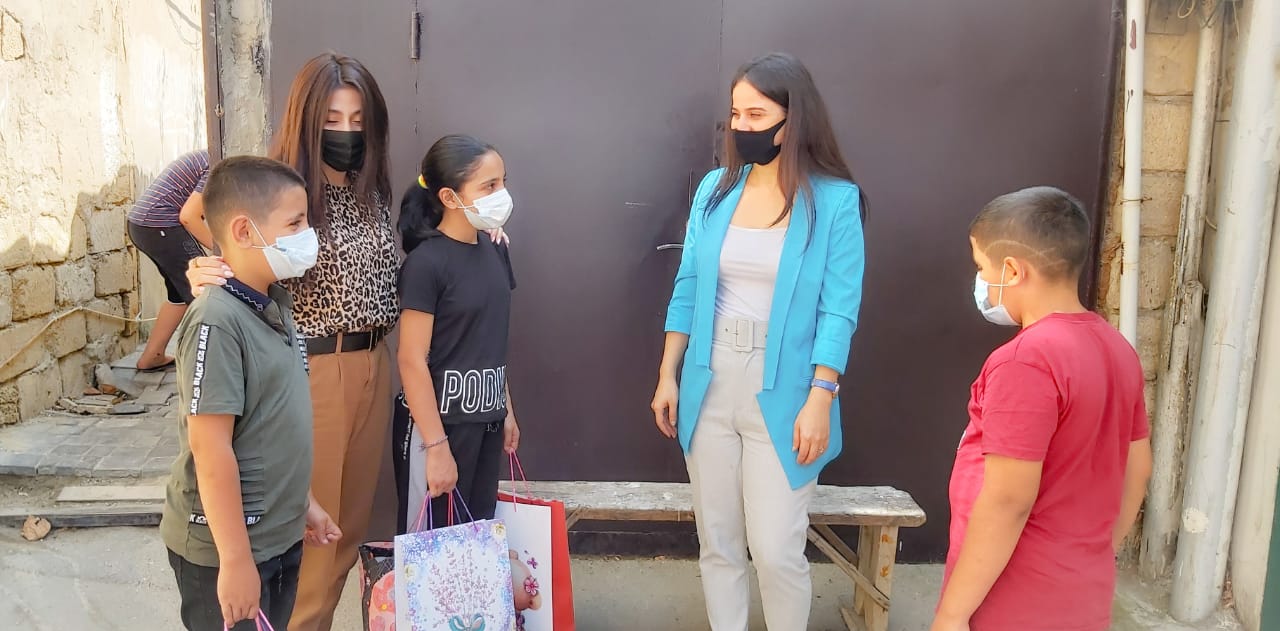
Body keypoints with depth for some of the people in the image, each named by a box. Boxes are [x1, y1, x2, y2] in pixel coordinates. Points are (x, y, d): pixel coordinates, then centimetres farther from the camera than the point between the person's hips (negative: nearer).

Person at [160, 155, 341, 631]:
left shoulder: (274, 305, 5)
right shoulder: (218, 320, -22)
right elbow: (210, 449, -23)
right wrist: (235, 559, -21)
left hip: (279, 534, 8)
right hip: (225, 547, -8)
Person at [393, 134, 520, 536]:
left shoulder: (494, 251, 6)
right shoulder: (426, 262, -16)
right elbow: (412, 360, -18)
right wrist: (436, 445, -19)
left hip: (485, 420, 7)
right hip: (437, 421, -7)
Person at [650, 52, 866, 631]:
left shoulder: (835, 200, -7)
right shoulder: (715, 189, 4)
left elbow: (839, 311, -9)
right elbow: (688, 290, 8)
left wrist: (820, 399, -16)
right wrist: (668, 375, 6)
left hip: (782, 393, -4)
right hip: (710, 387, 4)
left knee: (776, 551, 2)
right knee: (717, 543, 14)